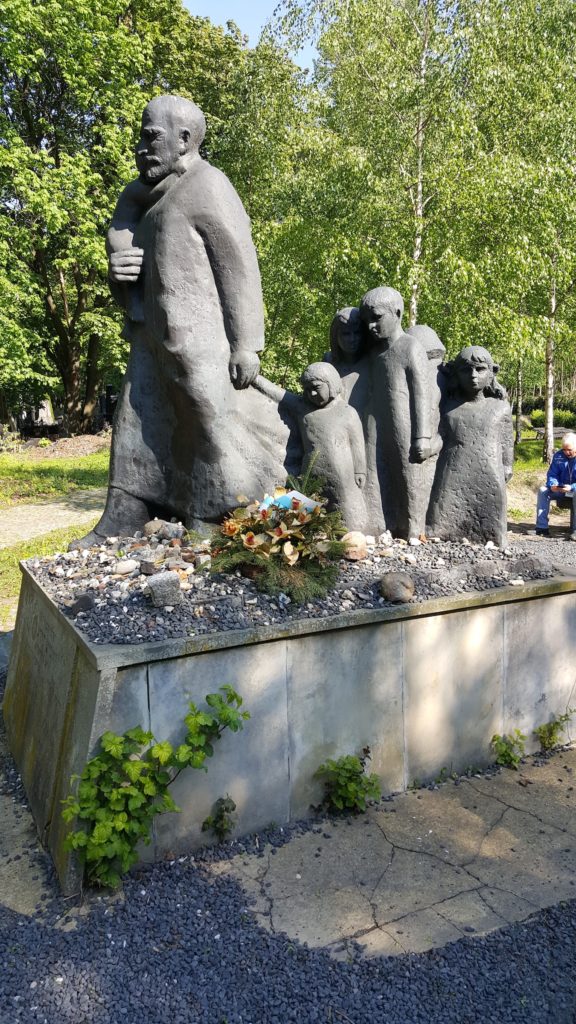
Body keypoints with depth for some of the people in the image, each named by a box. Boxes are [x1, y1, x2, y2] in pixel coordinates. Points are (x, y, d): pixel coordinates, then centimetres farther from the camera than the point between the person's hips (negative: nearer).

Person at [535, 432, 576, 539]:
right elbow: (552, 474, 4)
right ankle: (542, 528, -21)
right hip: (561, 488, 5)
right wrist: (553, 484, -19)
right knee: (543, 491, -19)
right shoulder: (558, 456, 1)